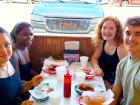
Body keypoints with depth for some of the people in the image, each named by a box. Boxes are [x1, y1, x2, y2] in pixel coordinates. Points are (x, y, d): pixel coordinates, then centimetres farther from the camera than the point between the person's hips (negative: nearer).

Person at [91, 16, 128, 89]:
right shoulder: (102, 42, -1)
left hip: (114, 83, -6)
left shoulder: (121, 48, -22)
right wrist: (96, 68, -13)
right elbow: (94, 58, 8)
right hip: (103, 79, 6)